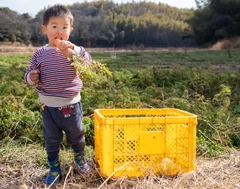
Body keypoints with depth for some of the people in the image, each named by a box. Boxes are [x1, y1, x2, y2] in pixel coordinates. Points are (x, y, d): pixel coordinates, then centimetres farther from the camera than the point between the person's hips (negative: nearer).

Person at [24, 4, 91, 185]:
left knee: (76, 136, 19)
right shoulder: (40, 53, -3)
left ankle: (80, 159, 47)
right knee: (51, 140, 14)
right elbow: (29, 74, 3)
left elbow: (88, 62, -23)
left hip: (70, 104, -1)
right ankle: (54, 170, 33)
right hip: (48, 106, 1)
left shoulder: (74, 50, -7)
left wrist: (72, 52, -36)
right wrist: (31, 77, -20)